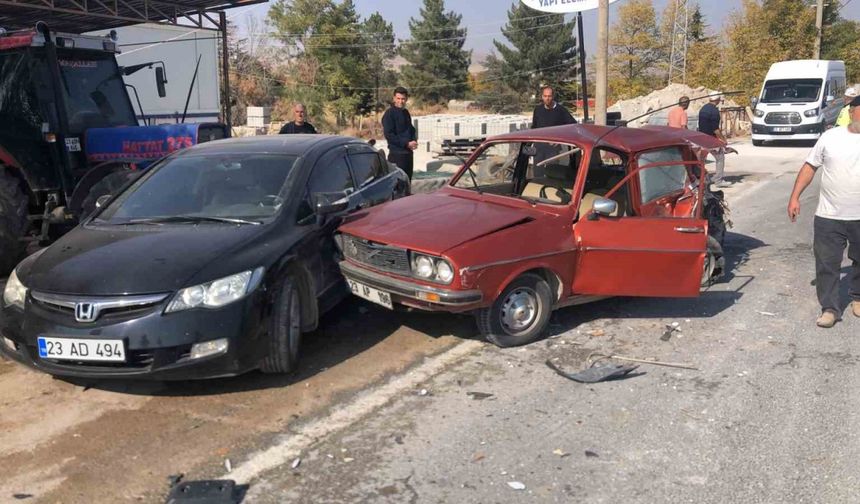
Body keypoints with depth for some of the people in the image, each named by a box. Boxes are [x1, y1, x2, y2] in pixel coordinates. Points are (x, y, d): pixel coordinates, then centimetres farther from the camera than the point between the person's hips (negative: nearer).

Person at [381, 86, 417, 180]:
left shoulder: (406, 112, 14)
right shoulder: (389, 113, -9)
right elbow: (389, 135, -15)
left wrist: (414, 140, 3)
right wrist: (406, 144, -17)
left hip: (408, 152, 8)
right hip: (396, 154, -8)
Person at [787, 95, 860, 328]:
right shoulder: (831, 137, 1)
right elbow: (810, 166, 5)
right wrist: (795, 197, -1)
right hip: (829, 216, -1)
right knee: (826, 263, 1)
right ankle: (829, 308, 10)